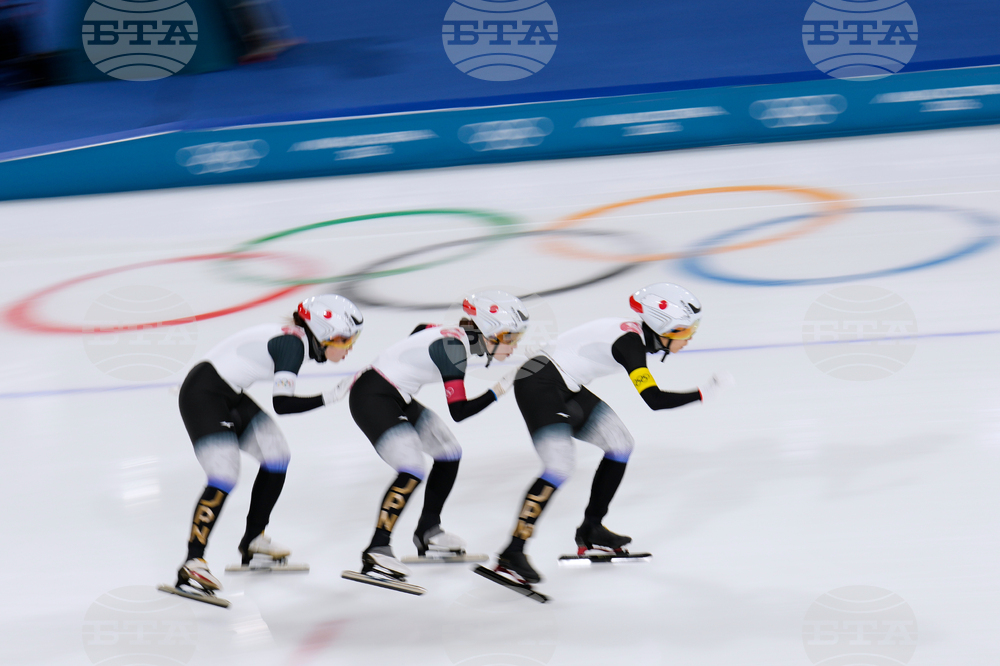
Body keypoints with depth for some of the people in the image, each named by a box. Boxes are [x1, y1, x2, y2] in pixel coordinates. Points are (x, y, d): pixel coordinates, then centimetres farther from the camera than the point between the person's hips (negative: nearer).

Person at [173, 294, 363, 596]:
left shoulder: (296, 339, 7)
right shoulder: (292, 343, -22)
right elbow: (282, 404, -29)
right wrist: (330, 397, -26)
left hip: (229, 395, 10)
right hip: (202, 396, -10)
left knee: (276, 456, 10)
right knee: (224, 476, -18)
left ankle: (253, 541, 23)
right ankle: (192, 564, -16)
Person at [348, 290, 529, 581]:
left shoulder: (458, 336, 3)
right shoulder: (453, 347, -25)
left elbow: (420, 332, 22)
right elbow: (458, 411, -27)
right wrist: (499, 391, -22)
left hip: (397, 398, 10)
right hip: (372, 398, -10)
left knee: (449, 452, 15)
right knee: (412, 470, -22)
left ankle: (427, 532, 28)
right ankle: (376, 552, -21)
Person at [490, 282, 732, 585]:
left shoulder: (635, 334, 5)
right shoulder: (629, 341, -22)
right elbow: (654, 399, -30)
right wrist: (702, 394, -25)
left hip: (566, 388, 10)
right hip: (538, 385, -10)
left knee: (620, 444, 12)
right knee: (559, 467, -23)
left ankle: (590, 531, 22)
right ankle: (511, 554, -23)